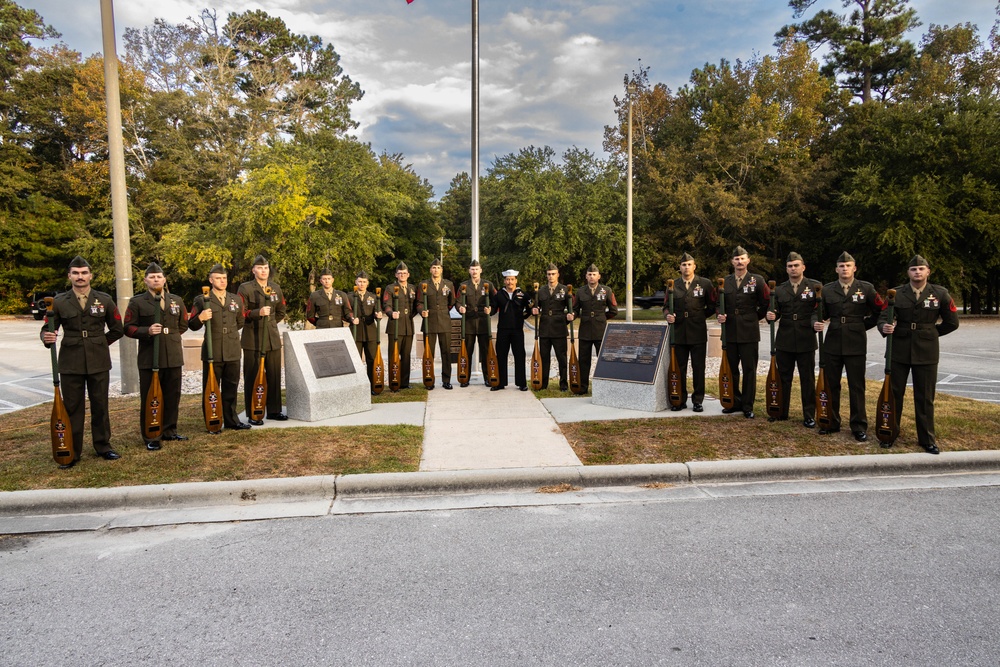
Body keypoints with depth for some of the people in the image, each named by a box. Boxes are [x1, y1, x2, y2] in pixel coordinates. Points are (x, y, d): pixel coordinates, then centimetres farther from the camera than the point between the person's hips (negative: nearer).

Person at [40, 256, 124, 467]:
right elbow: (47, 329, 1)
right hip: (70, 364, 0)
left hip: (99, 363, 1)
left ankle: (103, 447, 21)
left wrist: (99, 344, 9)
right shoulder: (59, 301, 2)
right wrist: (47, 338, -20)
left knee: (100, 406, 9)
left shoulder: (105, 300, 4)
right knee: (71, 407, 4)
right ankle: (72, 452, 14)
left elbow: (117, 329, 11)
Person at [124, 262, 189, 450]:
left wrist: (169, 334, 11)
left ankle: (169, 431, 24)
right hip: (149, 357, -4)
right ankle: (151, 438, 10)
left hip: (173, 357, 4)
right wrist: (147, 331, -18)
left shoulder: (176, 300, 11)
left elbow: (183, 325, 20)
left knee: (173, 397, 10)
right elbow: (128, 328, -3)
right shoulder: (136, 302, 0)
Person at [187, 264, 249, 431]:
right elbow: (191, 326, -3)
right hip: (212, 353, -4)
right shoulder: (202, 300, -1)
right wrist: (200, 318, -21)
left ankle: (231, 420, 21)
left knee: (231, 388, 11)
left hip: (233, 353, 4)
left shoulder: (236, 299, 11)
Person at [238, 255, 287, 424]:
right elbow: (240, 313, -10)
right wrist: (258, 313, -23)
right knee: (252, 377, 0)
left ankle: (274, 410, 19)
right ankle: (253, 414, 8)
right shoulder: (245, 288, -4)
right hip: (252, 339, -5)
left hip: (273, 339, 5)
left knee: (274, 376, 8)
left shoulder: (275, 288, 11)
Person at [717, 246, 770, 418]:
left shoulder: (757, 280, -1)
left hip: (749, 333, -3)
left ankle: (748, 406, 10)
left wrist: (755, 317, 4)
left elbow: (766, 302, 5)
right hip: (730, 332, 3)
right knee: (731, 369, 10)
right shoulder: (725, 281, 7)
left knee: (749, 370, 2)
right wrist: (720, 315, -3)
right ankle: (735, 402, 22)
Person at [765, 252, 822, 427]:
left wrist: (815, 321, -22)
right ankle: (781, 412, 21)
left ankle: (809, 415, 14)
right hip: (784, 341, 3)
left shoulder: (815, 286, 0)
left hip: (806, 341, -3)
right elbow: (776, 311, 10)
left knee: (808, 379, 5)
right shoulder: (779, 289, 8)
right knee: (783, 377, 10)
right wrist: (772, 316, -12)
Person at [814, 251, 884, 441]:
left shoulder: (867, 288, 0)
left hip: (855, 345, -2)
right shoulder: (827, 289, 4)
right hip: (832, 344, 2)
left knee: (856, 386, 2)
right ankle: (831, 422, 21)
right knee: (831, 384, 9)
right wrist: (816, 323, -13)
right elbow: (819, 313, 7)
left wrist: (864, 325, 2)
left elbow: (881, 310, 7)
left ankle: (859, 427, 11)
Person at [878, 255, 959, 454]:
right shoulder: (896, 293, -1)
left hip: (926, 353, 0)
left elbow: (952, 322, 9)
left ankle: (927, 440, 17)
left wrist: (930, 333, 10)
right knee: (894, 394, 8)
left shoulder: (940, 293, 0)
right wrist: (885, 327, -31)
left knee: (925, 398, 6)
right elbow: (883, 318, -10)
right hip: (899, 351, 0)